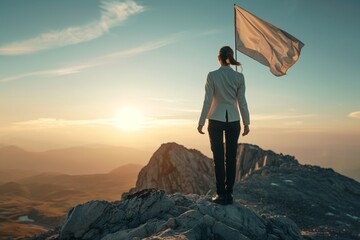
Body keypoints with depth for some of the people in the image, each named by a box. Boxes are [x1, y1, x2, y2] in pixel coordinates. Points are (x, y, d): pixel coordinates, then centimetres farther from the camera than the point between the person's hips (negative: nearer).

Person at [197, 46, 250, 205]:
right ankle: (229, 194, 12)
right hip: (233, 120, 2)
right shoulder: (239, 77, 1)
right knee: (231, 157, 6)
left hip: (216, 120, -2)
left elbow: (208, 101, -6)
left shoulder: (212, 75, -5)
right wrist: (246, 123, 9)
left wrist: (201, 122, 0)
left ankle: (221, 194, 6)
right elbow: (242, 102, 2)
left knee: (218, 157, 2)